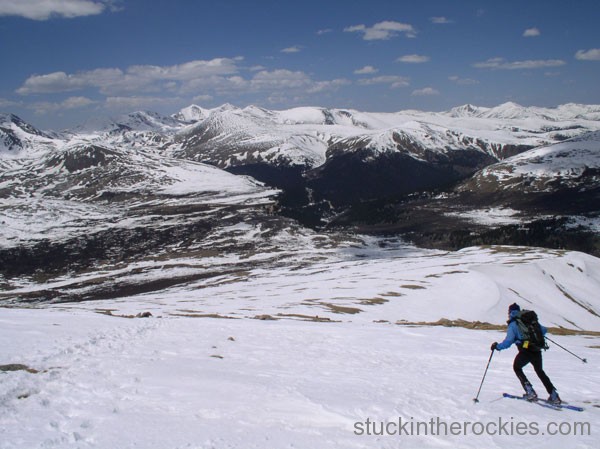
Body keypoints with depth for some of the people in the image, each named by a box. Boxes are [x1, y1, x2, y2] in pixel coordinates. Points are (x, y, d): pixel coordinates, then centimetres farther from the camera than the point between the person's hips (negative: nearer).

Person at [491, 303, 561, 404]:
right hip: (537, 351, 5)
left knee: (517, 367, 20)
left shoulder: (513, 324, -2)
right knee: (540, 371, 26)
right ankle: (554, 396, 20)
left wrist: (497, 346, 4)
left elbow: (508, 341, -10)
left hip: (525, 351, -5)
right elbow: (544, 330, 19)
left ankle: (530, 392, 7)